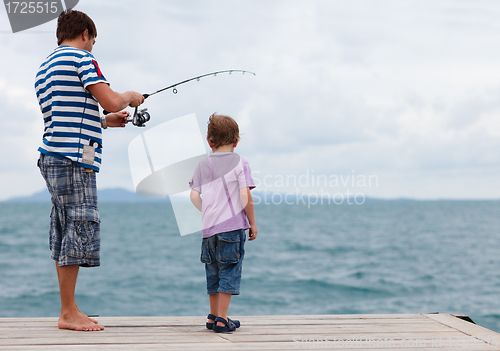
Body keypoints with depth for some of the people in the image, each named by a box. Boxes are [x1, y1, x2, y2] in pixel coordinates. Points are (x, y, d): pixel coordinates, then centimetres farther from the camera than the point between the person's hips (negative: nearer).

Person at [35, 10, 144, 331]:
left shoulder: (44, 68, 23)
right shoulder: (81, 58, -5)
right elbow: (111, 101, -14)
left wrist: (106, 122, 27)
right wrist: (131, 97, 7)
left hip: (53, 156, 10)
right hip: (74, 159, -10)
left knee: (65, 233, 11)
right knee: (80, 229, -8)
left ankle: (70, 310, 16)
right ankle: (68, 314, -5)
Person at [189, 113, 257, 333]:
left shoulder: (202, 165, 11)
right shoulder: (240, 163, -2)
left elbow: (194, 195, 6)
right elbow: (245, 197, -10)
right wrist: (253, 223, 0)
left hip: (209, 227, 5)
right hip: (232, 226, -4)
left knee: (213, 273, 15)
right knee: (229, 273, -1)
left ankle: (213, 317, 24)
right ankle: (221, 320, -4)